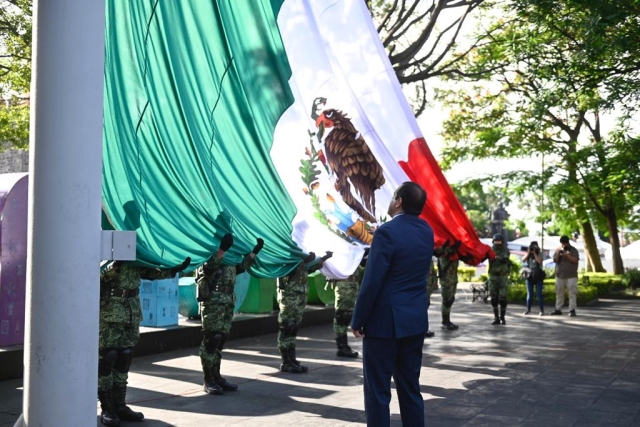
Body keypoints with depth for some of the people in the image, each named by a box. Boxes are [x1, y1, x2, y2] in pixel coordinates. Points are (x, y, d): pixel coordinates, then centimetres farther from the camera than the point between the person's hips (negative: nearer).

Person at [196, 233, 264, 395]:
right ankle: (209, 380, 2)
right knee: (211, 339, -4)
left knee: (221, 339, 12)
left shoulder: (230, 251, 16)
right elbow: (208, 267, -25)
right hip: (213, 298, -8)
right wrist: (222, 249, -34)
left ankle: (216, 376, 21)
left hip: (228, 299, 8)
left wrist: (255, 251, 15)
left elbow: (239, 267, 22)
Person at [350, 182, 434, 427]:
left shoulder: (387, 232, -16)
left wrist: (357, 320, -8)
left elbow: (372, 282, -17)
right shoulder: (427, 231, 7)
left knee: (378, 390, 1)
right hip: (415, 320, 7)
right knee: (410, 388, 13)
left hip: (385, 322, -7)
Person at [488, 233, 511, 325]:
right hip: (493, 277, 2)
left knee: (502, 298, -5)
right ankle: (496, 318, 9)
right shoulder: (490, 250, 3)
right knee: (494, 298, 2)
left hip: (503, 277, -2)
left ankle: (502, 318, 5)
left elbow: (506, 259, -25)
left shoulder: (505, 250, -5)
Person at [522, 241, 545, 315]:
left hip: (538, 276, -3)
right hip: (529, 276, 3)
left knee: (539, 294, -4)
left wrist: (534, 253, -16)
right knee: (529, 294, 7)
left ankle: (542, 310, 0)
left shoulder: (539, 254, 0)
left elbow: (539, 261, -19)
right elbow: (523, 260, -6)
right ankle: (528, 309, 14)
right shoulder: (528, 255, 9)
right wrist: (528, 253, -11)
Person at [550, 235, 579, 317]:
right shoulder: (558, 250, 11)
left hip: (571, 276, -4)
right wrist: (558, 254, -13)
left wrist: (567, 255, -19)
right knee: (559, 293, 7)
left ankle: (572, 310, -6)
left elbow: (575, 260, -9)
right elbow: (555, 260, 5)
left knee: (572, 293, -6)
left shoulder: (573, 250, 0)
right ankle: (558, 309, 12)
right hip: (560, 275, 4)